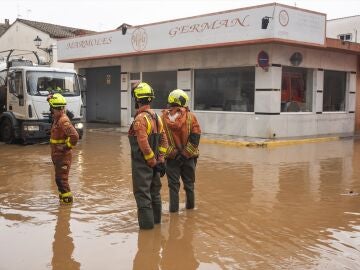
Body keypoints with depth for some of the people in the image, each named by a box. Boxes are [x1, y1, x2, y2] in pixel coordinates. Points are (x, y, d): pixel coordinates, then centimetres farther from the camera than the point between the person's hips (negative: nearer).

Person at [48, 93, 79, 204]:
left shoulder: (63, 121, -23)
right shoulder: (57, 118, 7)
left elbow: (75, 136, -32)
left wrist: (67, 147, -22)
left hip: (63, 155, -10)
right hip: (57, 154, 10)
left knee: (61, 178, -3)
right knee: (59, 178, 18)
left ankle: (67, 198, 6)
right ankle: (63, 196, 29)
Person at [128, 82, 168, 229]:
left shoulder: (140, 119, -19)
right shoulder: (156, 117, 7)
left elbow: (144, 145, -24)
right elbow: (164, 140, 8)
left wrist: (153, 162, -15)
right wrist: (161, 160, 7)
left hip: (142, 163, -8)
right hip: (154, 162, 8)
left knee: (142, 194, 1)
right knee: (154, 191, 19)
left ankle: (146, 222, 7)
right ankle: (156, 218, 31)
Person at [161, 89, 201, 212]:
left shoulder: (163, 118, -6)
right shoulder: (191, 117, -8)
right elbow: (195, 138, -10)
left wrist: (172, 153, -2)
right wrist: (185, 154, -6)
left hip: (171, 157, 0)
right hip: (189, 157, 0)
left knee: (173, 184, 11)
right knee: (189, 183, 16)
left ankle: (174, 208, 14)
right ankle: (190, 206, 28)